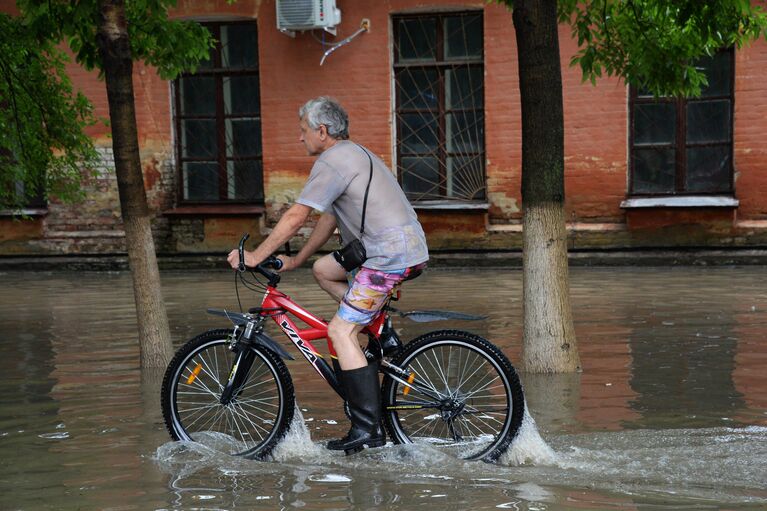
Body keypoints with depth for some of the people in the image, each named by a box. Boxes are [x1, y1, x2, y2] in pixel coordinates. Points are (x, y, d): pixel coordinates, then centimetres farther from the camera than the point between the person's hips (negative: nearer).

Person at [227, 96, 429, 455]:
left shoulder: (332, 162, -10)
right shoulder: (353, 154, 23)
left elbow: (295, 217, -13)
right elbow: (330, 218, 28)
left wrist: (256, 256, -6)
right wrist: (296, 260, 30)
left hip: (390, 254, -10)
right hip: (407, 247, 10)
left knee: (340, 331, -10)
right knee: (323, 270, 23)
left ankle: (368, 428, -13)